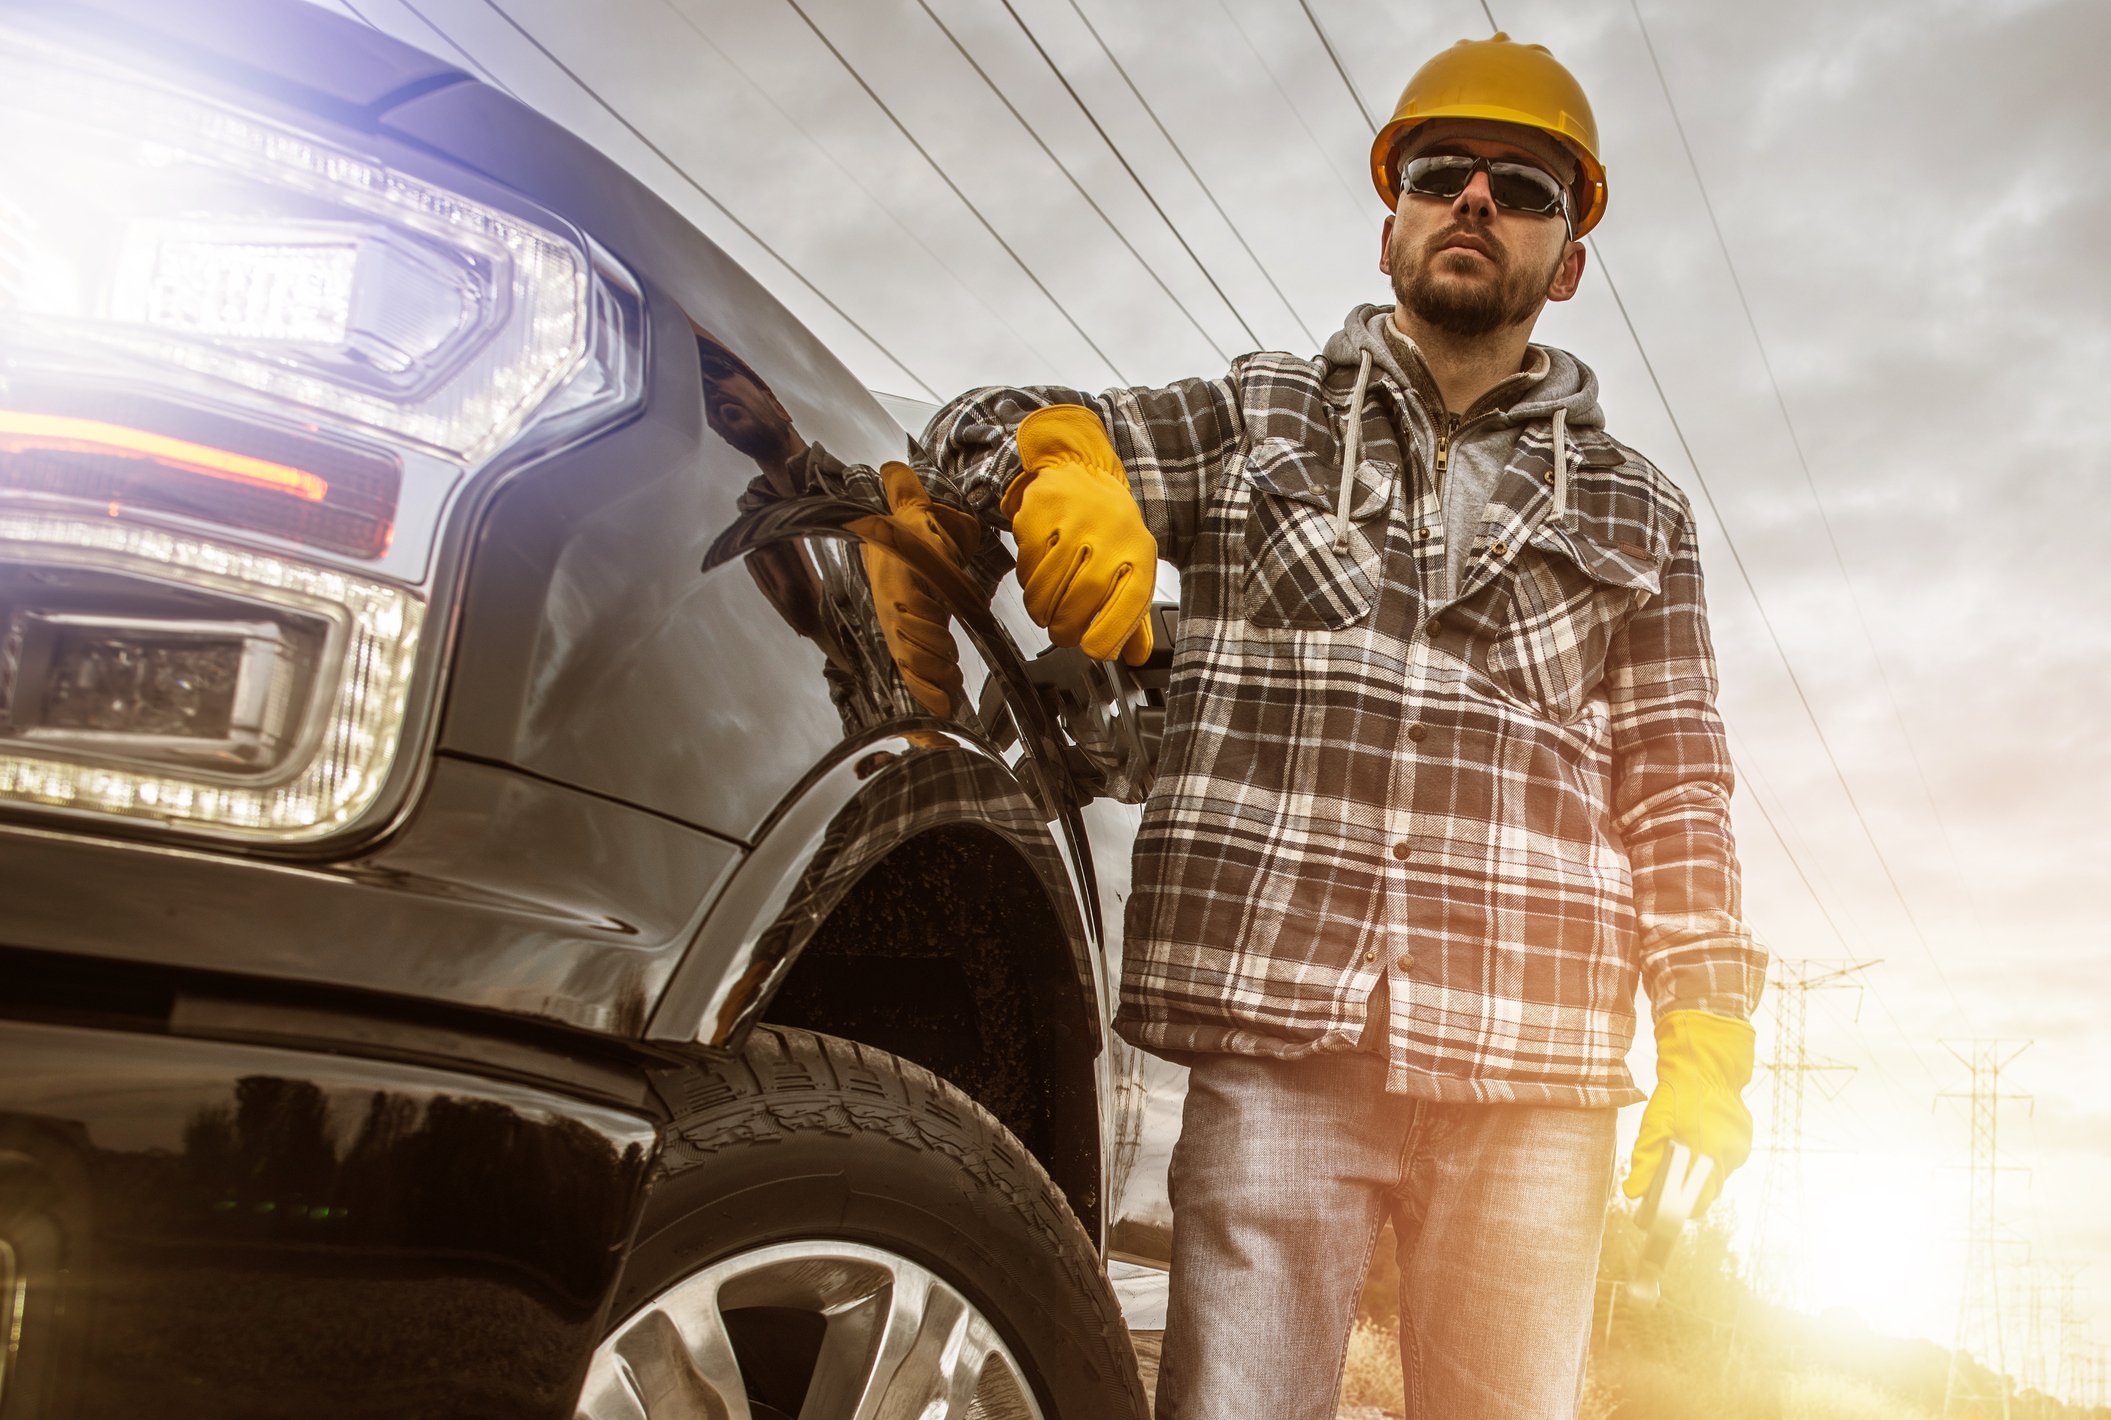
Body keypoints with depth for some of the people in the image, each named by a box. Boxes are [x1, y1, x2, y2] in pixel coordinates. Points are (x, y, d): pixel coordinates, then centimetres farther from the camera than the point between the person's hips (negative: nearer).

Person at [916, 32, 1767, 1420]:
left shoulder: (1636, 512, 19)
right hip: (1277, 1044, -1)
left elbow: (1677, 787, 14)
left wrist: (1704, 1043, 3)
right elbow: (985, 426, 14)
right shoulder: (1255, 420, 16)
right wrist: (1067, 465, -11)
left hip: (1532, 1078, 2)